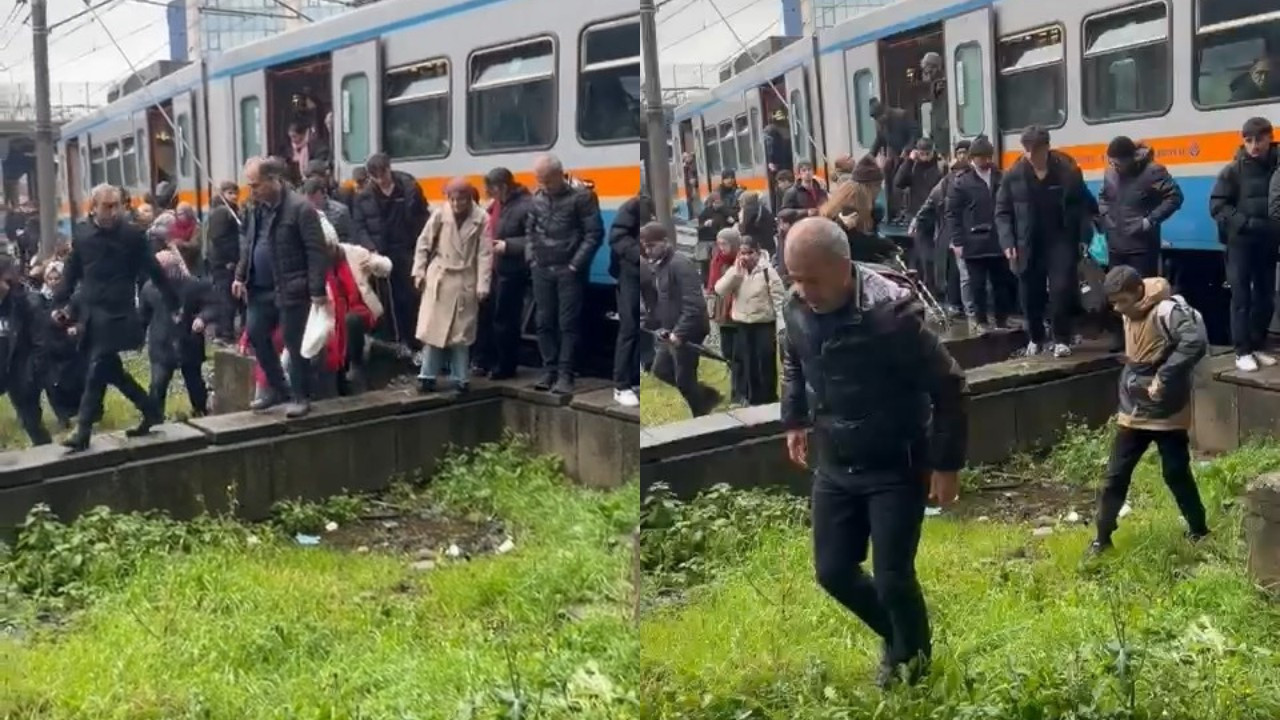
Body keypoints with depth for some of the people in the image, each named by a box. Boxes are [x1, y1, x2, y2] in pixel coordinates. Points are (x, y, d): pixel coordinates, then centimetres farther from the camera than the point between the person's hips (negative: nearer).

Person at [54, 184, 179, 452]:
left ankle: (83, 432, -7)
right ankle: (150, 411, 23)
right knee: (110, 370, 9)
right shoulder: (82, 234, 5)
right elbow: (71, 272, 12)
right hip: (91, 314, 5)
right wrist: (60, 304, 2)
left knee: (96, 373, -9)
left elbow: (155, 272, 0)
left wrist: (174, 304, 2)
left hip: (117, 315, -4)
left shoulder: (132, 235, -4)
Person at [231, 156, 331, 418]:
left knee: (293, 343, -1)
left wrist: (317, 290, -18)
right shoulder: (257, 208, 9)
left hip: (291, 289, -8)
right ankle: (276, 388, 27)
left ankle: (301, 397, 11)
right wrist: (241, 276, 10)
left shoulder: (300, 208, -14)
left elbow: (317, 251, -15)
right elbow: (248, 244, 20)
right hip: (262, 288, 8)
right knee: (256, 335, 12)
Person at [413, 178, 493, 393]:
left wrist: (482, 284, -11)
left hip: (466, 282, -1)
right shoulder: (440, 215, -5)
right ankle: (428, 376, 6)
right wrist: (419, 272, -1)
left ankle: (461, 378, 13)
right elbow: (423, 243, 3)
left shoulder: (481, 219, -7)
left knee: (462, 332, 6)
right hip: (439, 278, 1)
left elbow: (485, 253, -7)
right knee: (433, 328, 0)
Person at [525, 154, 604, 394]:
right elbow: (529, 230, 21)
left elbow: (594, 233, -9)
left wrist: (576, 264, -11)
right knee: (544, 322, 6)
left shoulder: (581, 196, -7)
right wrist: (532, 258, 9)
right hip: (542, 271, 5)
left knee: (568, 323, -5)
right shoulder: (537, 198, 10)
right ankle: (549, 370, 14)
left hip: (569, 271, -5)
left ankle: (565, 374, -3)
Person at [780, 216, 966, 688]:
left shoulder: (891, 313, -28)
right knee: (833, 570, 10)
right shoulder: (796, 308, -9)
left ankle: (913, 659, 27)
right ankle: (896, 637, 37)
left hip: (897, 469, -6)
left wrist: (946, 464, -15)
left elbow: (947, 387, -18)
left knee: (892, 578, -4)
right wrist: (795, 420, 18)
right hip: (834, 467, 6)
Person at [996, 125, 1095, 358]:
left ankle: (1062, 339, 3)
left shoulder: (1068, 171, -5)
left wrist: (1085, 237, -6)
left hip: (1061, 241, -2)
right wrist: (1008, 243, -7)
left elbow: (1084, 206, 1)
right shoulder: (1013, 176, -2)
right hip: (1028, 245, 2)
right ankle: (1035, 338, 26)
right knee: (1030, 294, 7)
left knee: (1060, 289, -11)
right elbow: (1002, 212, 3)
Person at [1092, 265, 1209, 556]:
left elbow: (1196, 342, -35)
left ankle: (1199, 532, 26)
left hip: (1167, 414, -7)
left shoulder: (1167, 311, -21)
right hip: (1132, 412, 7)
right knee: (1116, 476, 7)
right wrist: (1130, 383, 9)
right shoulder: (1130, 314, 6)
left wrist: (1164, 378, -32)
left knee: (1176, 475, 7)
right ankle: (1102, 538, 15)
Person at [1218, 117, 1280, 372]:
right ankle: (1242, 351, 2)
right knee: (1241, 296, -2)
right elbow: (1217, 205, -5)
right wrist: (1247, 223, -17)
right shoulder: (1234, 170, -4)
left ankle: (1257, 346, 20)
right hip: (1241, 243, -3)